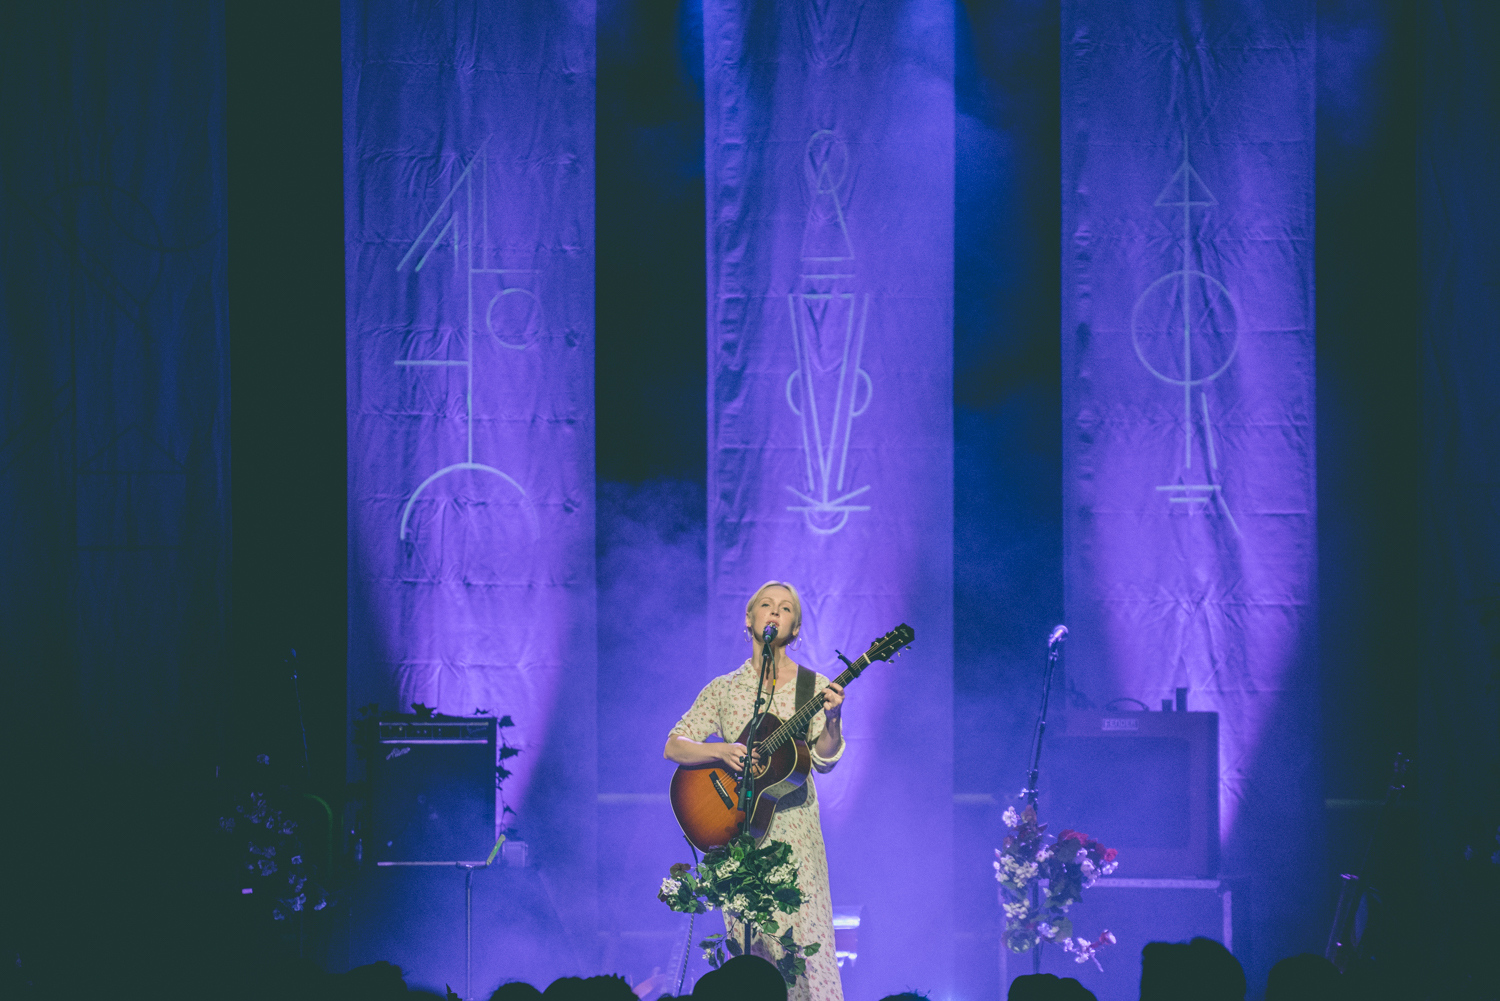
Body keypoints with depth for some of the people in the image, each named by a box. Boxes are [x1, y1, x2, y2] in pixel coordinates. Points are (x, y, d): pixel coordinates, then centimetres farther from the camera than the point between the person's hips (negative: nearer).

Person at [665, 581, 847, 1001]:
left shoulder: (815, 688, 7)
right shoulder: (723, 689, 10)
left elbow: (824, 760, -3)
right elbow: (674, 746, 4)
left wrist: (831, 721, -23)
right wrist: (722, 752, -14)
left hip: (793, 827, -1)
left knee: (801, 936, -11)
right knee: (746, 946, -2)